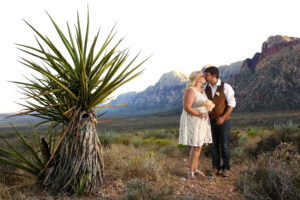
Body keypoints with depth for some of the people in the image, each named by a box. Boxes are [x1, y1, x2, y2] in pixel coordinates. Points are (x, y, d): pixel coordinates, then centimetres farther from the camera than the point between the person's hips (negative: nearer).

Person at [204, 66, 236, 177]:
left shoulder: (225, 87, -12)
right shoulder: (206, 88, 2)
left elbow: (232, 104, -12)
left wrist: (223, 117, -21)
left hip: (223, 121, -4)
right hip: (211, 121, 4)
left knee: (225, 145, 2)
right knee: (214, 145, 8)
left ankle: (226, 169, 16)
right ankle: (215, 168, 18)